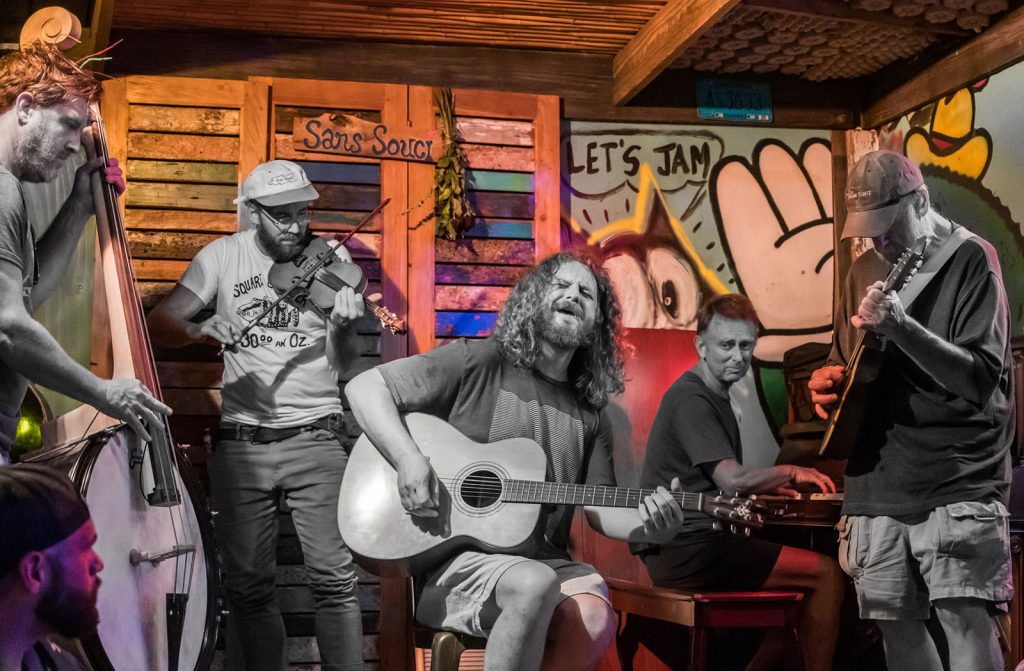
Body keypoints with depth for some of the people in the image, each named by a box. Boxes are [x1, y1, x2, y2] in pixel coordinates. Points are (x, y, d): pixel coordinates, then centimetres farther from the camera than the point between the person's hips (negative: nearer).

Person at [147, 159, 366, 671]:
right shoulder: (223, 256, 3)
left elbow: (342, 364, -3)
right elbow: (160, 322, -3)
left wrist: (343, 329, -24)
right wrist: (199, 330, -22)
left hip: (314, 438, -1)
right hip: (240, 442, 2)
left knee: (333, 578, -7)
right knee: (247, 584, 7)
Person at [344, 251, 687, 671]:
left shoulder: (590, 415, 13)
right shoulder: (479, 363, -1)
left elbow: (599, 509, 15)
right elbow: (364, 387, -3)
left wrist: (648, 525, -7)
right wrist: (409, 459, -18)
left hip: (542, 560, 4)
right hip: (452, 556, -4)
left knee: (594, 620, -28)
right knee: (536, 586, -36)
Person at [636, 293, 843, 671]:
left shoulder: (713, 398, 18)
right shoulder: (691, 399, -13)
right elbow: (732, 480, -23)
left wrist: (771, 487, 12)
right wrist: (790, 472, -7)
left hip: (681, 550, 10)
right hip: (687, 551, -10)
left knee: (802, 587, 17)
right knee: (827, 573, -6)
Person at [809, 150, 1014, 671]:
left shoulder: (971, 259, -6)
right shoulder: (866, 269, 12)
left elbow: (981, 378, -17)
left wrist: (899, 326, -29)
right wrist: (829, 384, 0)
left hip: (957, 480, -6)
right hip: (878, 481, 6)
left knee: (965, 619, -16)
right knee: (897, 626, 9)